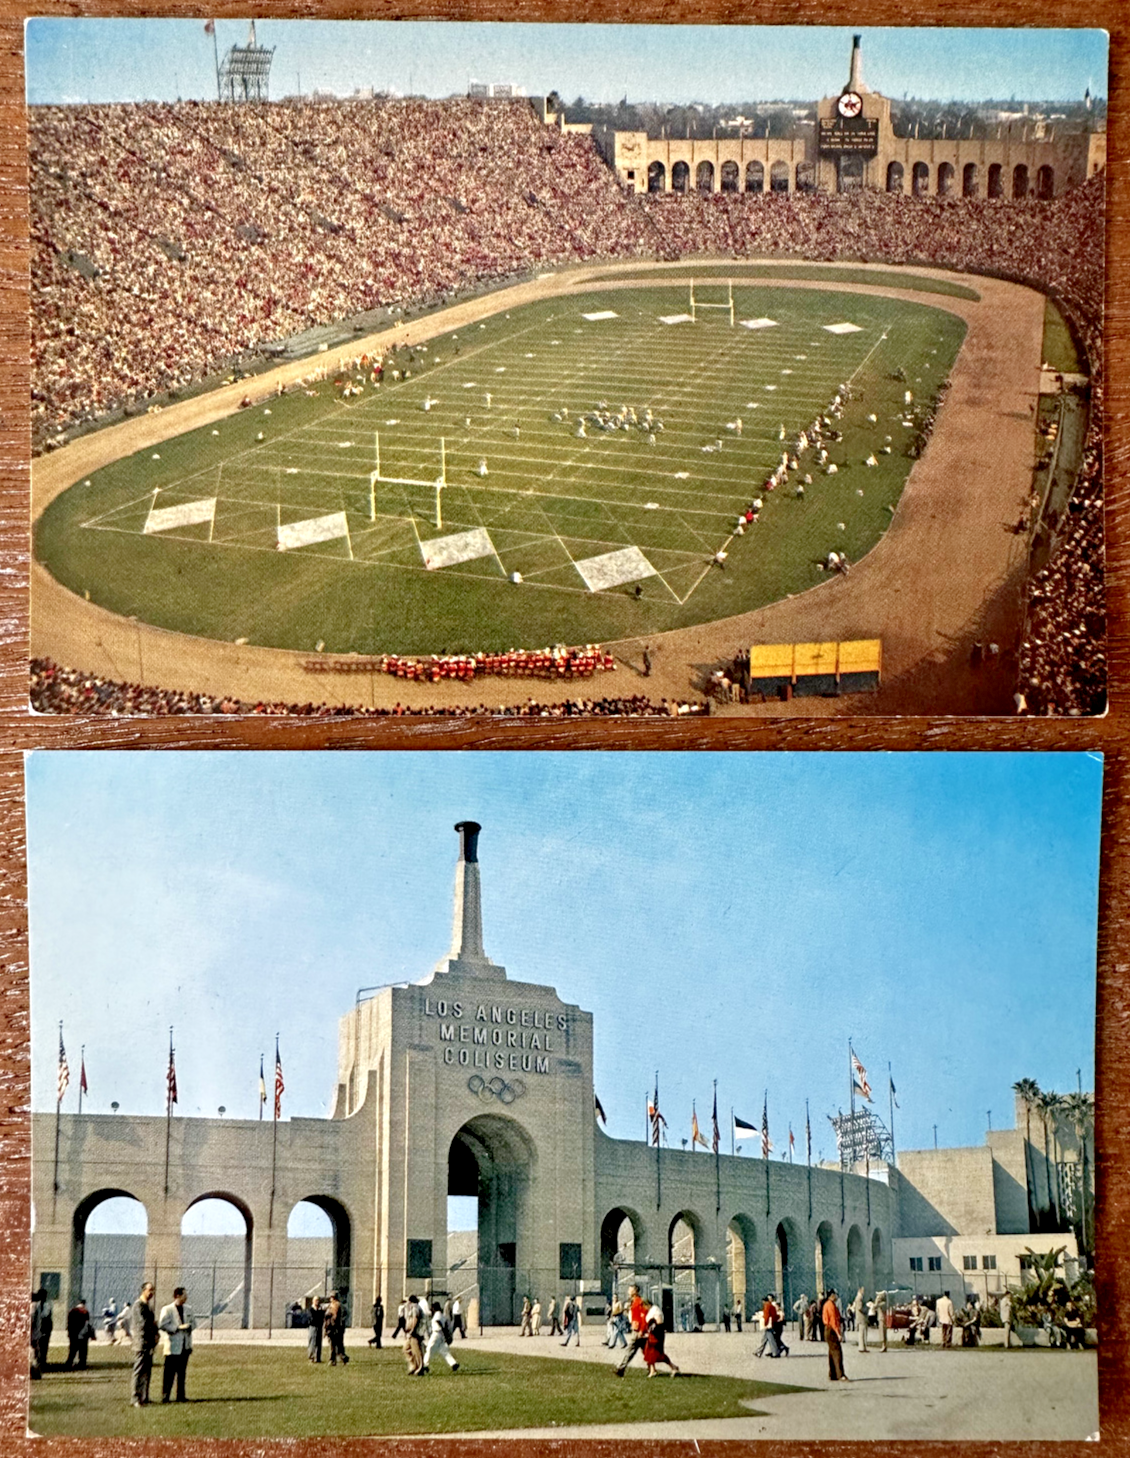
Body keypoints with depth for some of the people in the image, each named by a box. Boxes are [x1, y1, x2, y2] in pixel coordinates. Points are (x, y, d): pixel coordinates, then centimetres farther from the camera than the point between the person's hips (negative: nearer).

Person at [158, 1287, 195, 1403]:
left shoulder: (187, 1311, 15)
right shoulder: (167, 1310, -5)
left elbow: (193, 1322, 23)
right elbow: (162, 1325, -14)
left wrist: (189, 1326, -1)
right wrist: (178, 1328, -19)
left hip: (185, 1346, 6)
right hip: (173, 1347, -6)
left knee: (182, 1372, 10)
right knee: (169, 1372, -4)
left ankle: (180, 1396, 16)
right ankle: (165, 1396, 1)